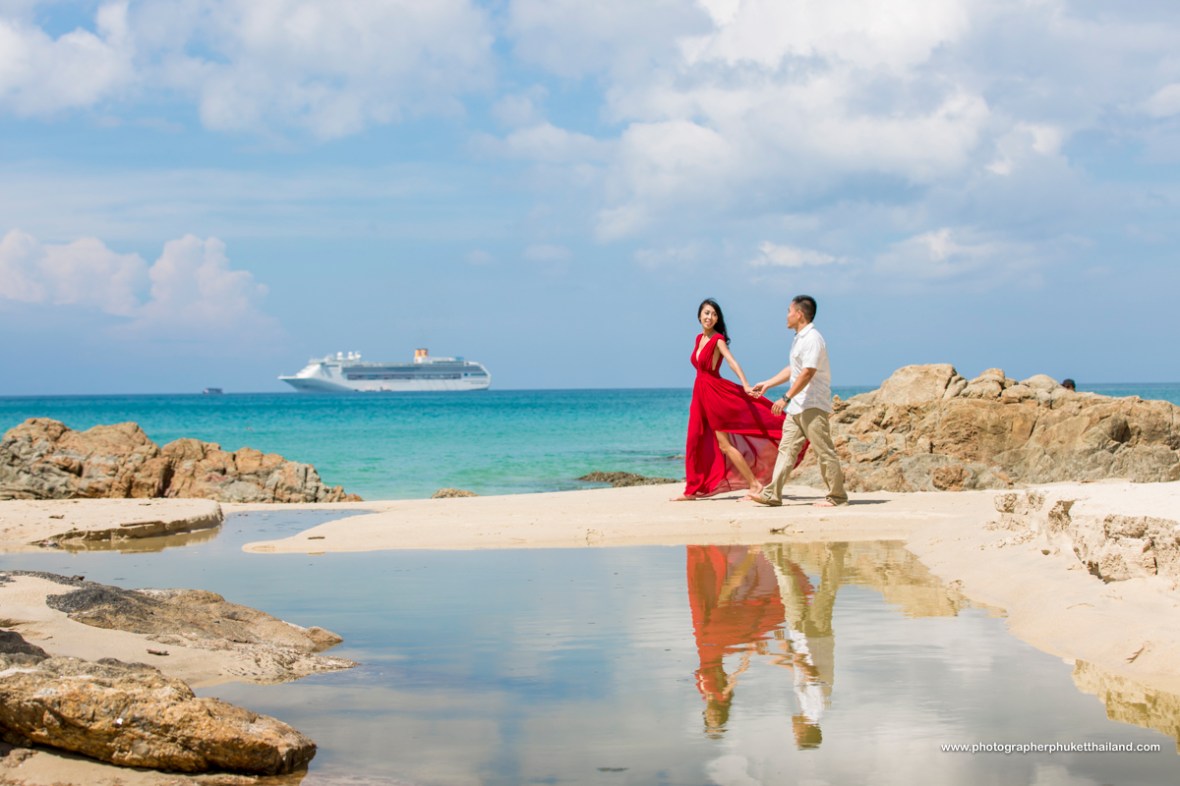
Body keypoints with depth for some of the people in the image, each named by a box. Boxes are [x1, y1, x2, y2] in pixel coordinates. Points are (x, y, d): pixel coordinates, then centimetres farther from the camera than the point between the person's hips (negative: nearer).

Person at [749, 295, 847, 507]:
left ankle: (837, 496, 0)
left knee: (824, 451, -5)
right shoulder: (800, 339, 18)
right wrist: (766, 384, 27)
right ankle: (772, 494, 3)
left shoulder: (812, 339, -14)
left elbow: (807, 373, -22)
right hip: (798, 406, 10)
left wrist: (786, 398, -24)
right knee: (787, 448, 5)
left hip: (813, 405, -10)